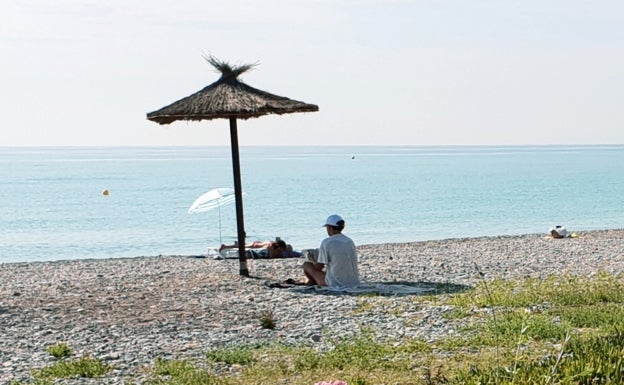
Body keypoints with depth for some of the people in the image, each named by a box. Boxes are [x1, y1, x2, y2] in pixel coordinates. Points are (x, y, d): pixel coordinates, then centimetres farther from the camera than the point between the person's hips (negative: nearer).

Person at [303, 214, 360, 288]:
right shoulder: (350, 241, 6)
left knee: (307, 265, 15)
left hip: (335, 284, -6)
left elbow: (319, 267, -8)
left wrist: (313, 262, 17)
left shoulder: (326, 242, -12)